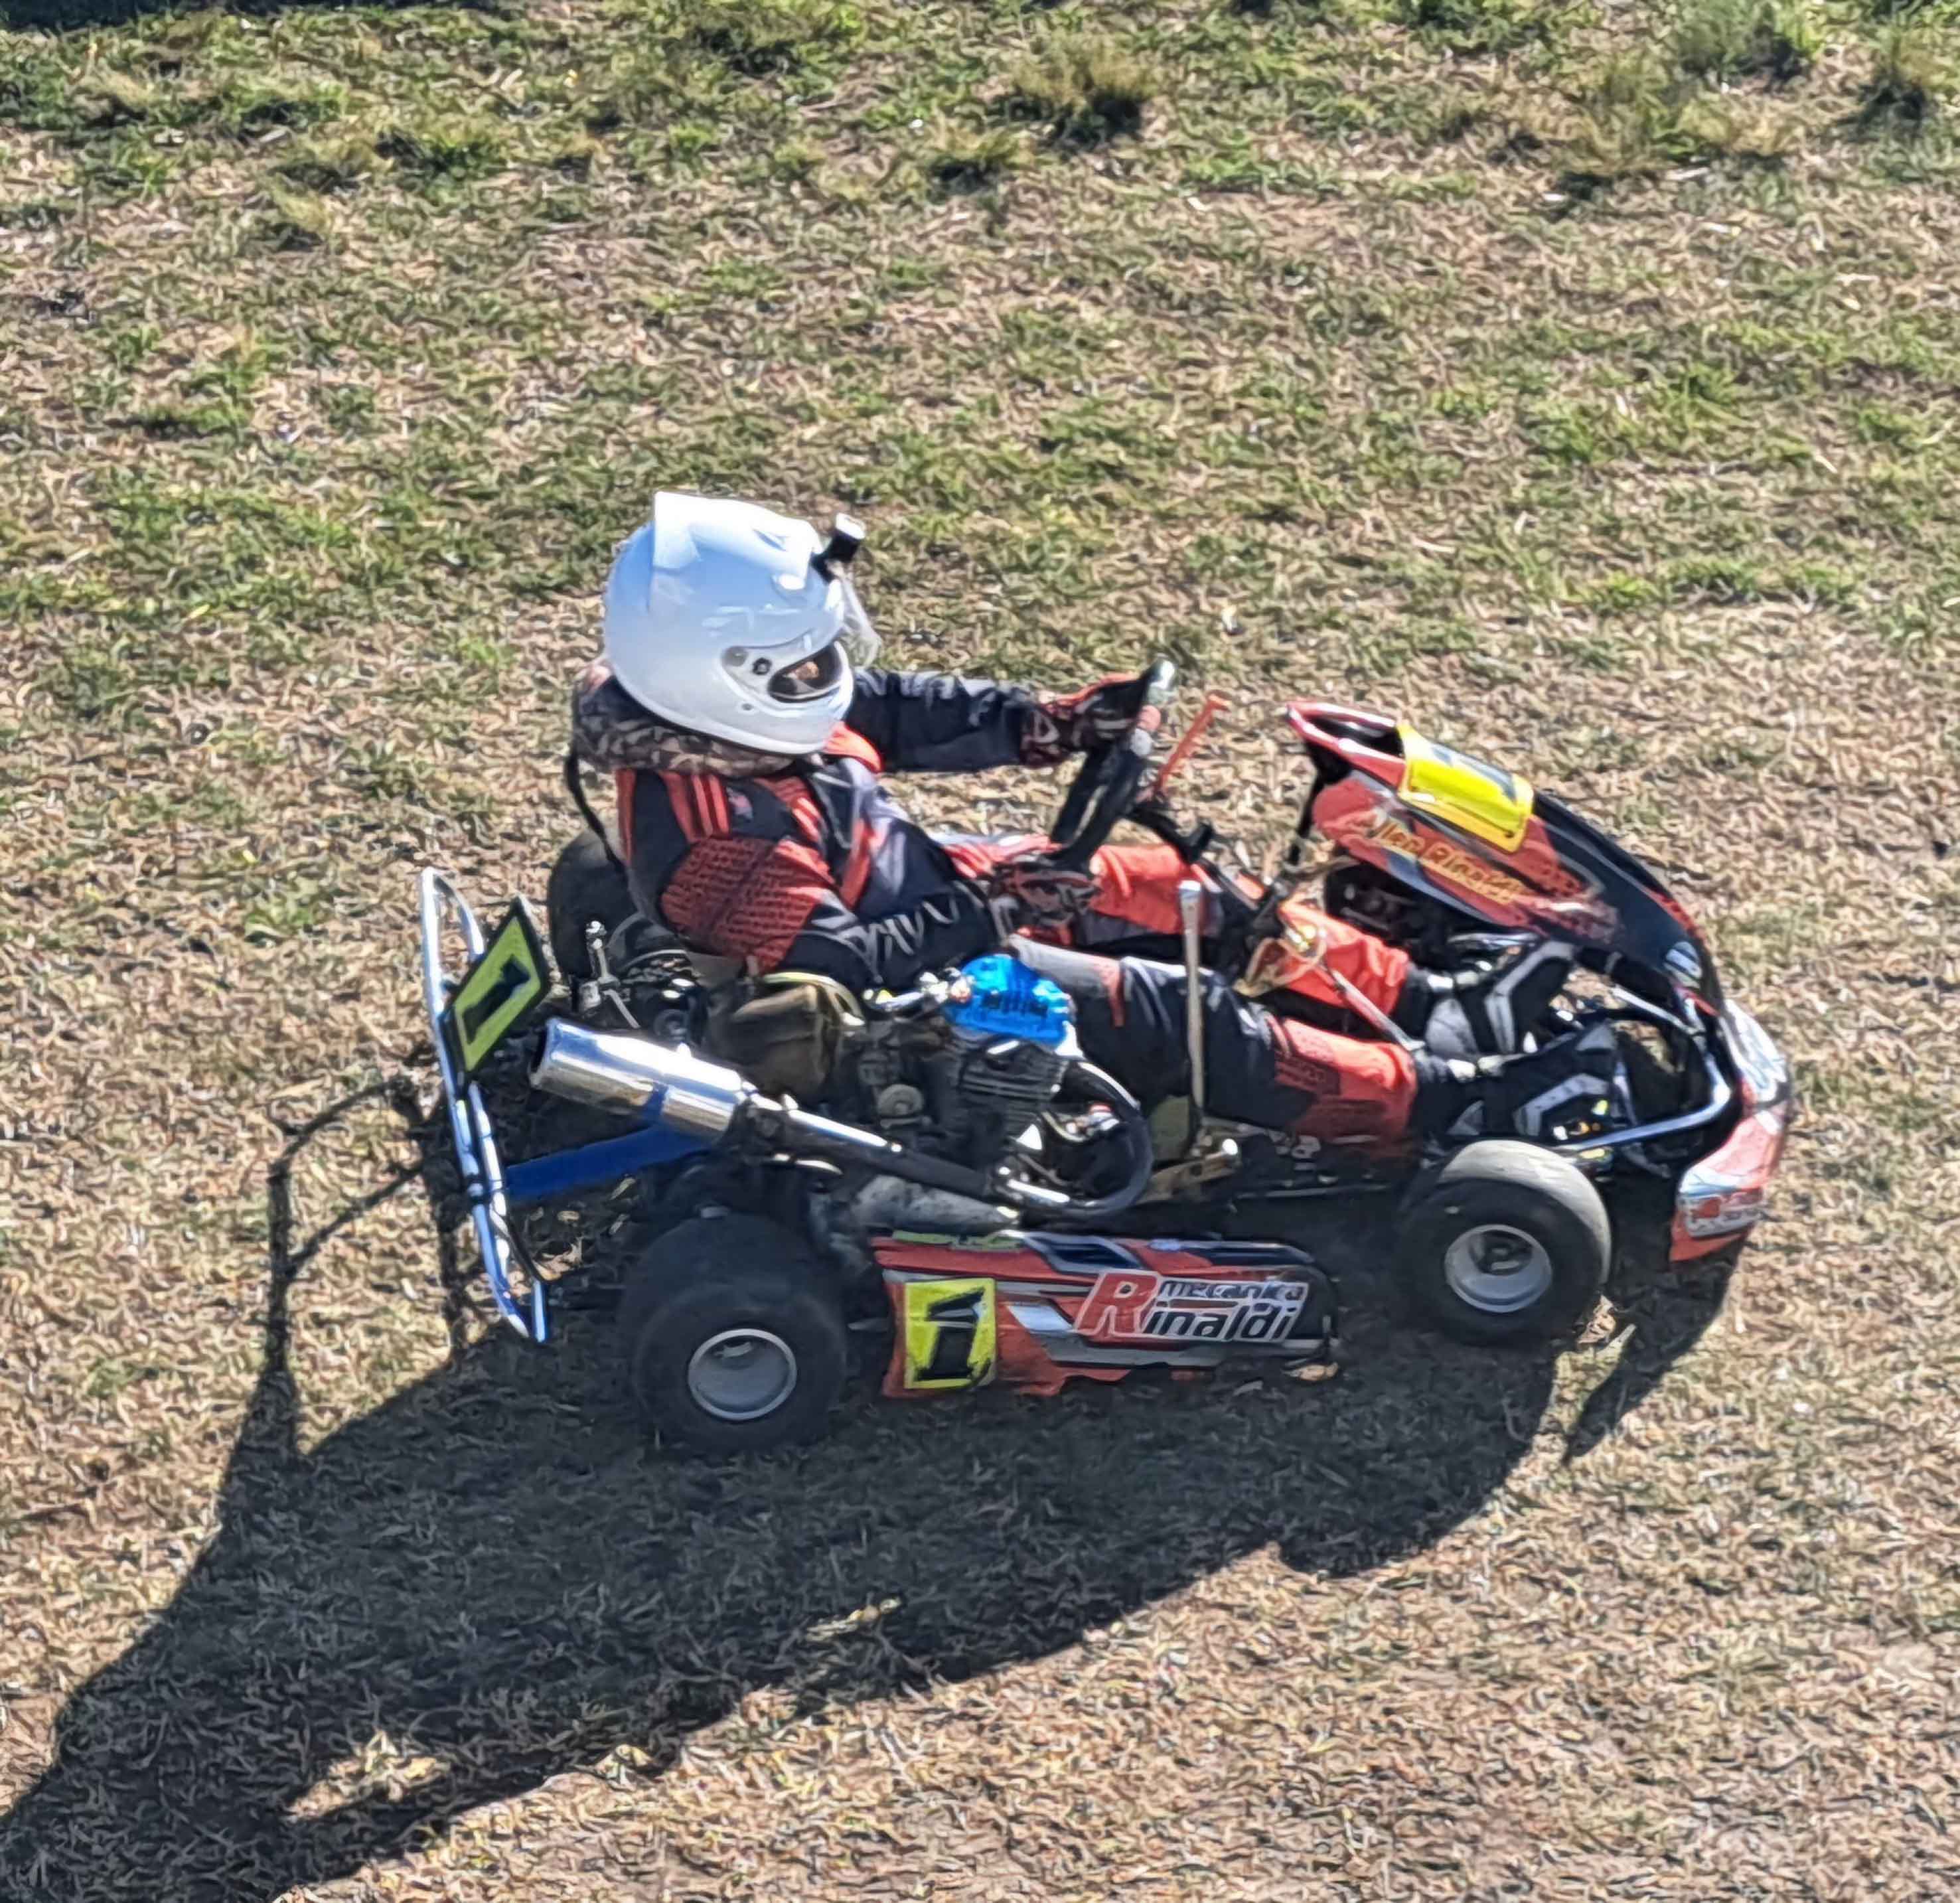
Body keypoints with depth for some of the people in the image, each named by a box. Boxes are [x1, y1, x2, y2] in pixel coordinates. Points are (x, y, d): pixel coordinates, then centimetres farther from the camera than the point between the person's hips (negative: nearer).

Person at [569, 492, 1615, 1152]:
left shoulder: (725, 716, -7)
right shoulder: (716, 836, -33)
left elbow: (886, 708, 6)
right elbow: (842, 966, -32)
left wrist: (1043, 724, -2)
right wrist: (988, 913, -30)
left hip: (927, 884, 9)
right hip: (918, 996, -9)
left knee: (1186, 889, 4)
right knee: (1176, 1017, -13)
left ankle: (1432, 1002, 12)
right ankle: (1442, 1096, -4)